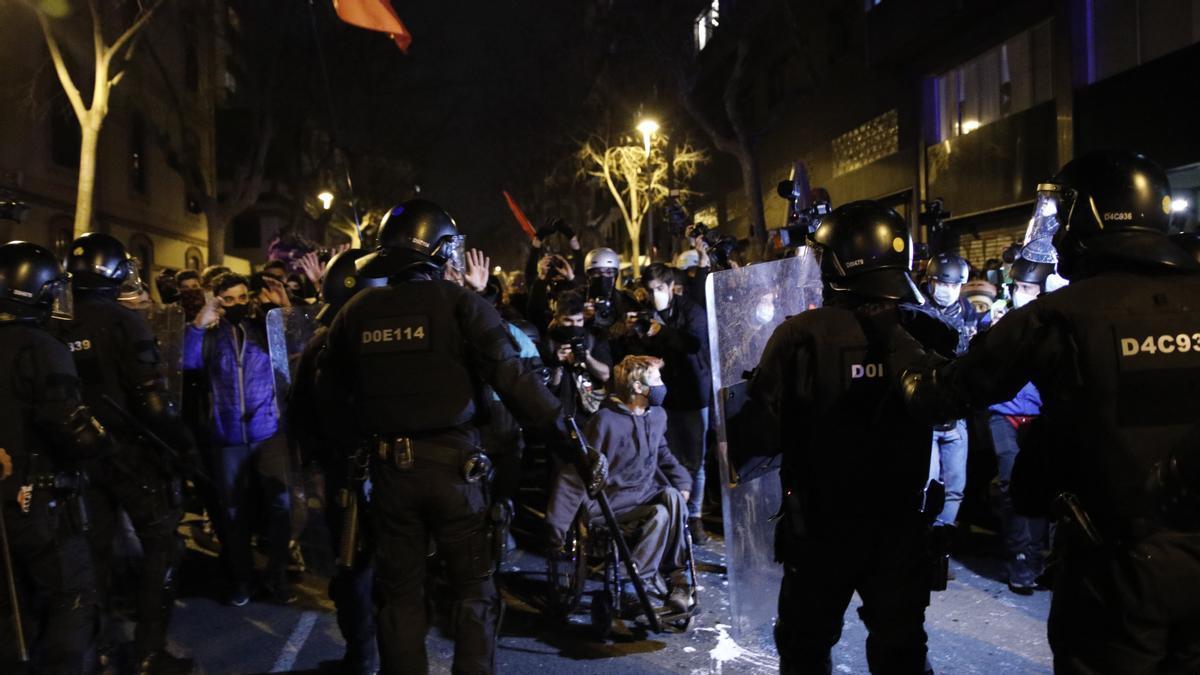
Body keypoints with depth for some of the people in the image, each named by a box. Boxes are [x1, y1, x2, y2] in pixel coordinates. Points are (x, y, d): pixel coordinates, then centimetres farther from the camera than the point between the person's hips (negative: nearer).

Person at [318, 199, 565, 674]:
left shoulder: (356, 312, 3)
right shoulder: (462, 304, -9)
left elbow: (331, 391, 11)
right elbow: (511, 377, -15)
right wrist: (560, 424, -7)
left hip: (389, 465, 3)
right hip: (453, 461, -3)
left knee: (400, 588, 16)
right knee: (473, 586, 12)